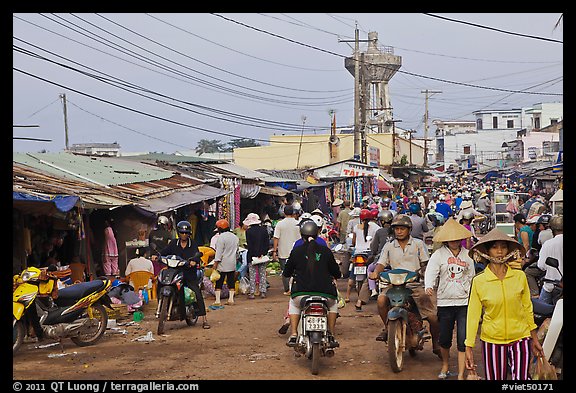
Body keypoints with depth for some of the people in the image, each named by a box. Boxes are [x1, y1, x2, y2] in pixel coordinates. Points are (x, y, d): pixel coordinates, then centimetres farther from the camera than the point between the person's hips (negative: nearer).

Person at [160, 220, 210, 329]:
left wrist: (194, 261, -34)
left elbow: (197, 254, -10)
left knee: (198, 294, -12)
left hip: (190, 274, -2)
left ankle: (204, 320, -8)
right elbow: (165, 251, 2)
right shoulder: (173, 243, 11)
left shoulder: (193, 244, 5)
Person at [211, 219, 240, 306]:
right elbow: (237, 251, 18)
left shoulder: (221, 237, -12)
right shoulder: (235, 237, 11)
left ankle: (217, 300, -3)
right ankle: (231, 299, 9)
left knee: (219, 282, -1)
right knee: (231, 282, 9)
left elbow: (219, 252, -16)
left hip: (222, 264, -7)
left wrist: (215, 263, -14)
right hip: (232, 264, 7)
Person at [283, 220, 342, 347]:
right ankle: (331, 335, 23)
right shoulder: (326, 251, 4)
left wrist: (285, 273, 36)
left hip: (301, 293, 0)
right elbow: (337, 273, 12)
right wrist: (337, 274, 36)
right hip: (325, 293, 0)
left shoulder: (296, 251, 2)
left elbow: (286, 273, 11)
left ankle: (293, 335, 22)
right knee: (333, 303, 35)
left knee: (294, 304, 35)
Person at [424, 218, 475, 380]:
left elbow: (471, 277, 17)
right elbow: (431, 271, -12)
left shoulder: (467, 255, 9)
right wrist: (428, 286, -31)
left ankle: (461, 374, 1)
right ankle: (445, 365, 35)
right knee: (444, 339, 9)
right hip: (445, 302, -1)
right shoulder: (438, 254, -1)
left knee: (463, 340, -4)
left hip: (464, 302, 1)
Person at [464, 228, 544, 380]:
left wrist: (534, 339, 12)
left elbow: (527, 308, 8)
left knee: (521, 378, -3)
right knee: (495, 378, 8)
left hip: (520, 338, 1)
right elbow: (473, 315, -3)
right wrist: (469, 347, -5)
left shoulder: (520, 276, -3)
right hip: (492, 340, 0)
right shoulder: (478, 281, -6)